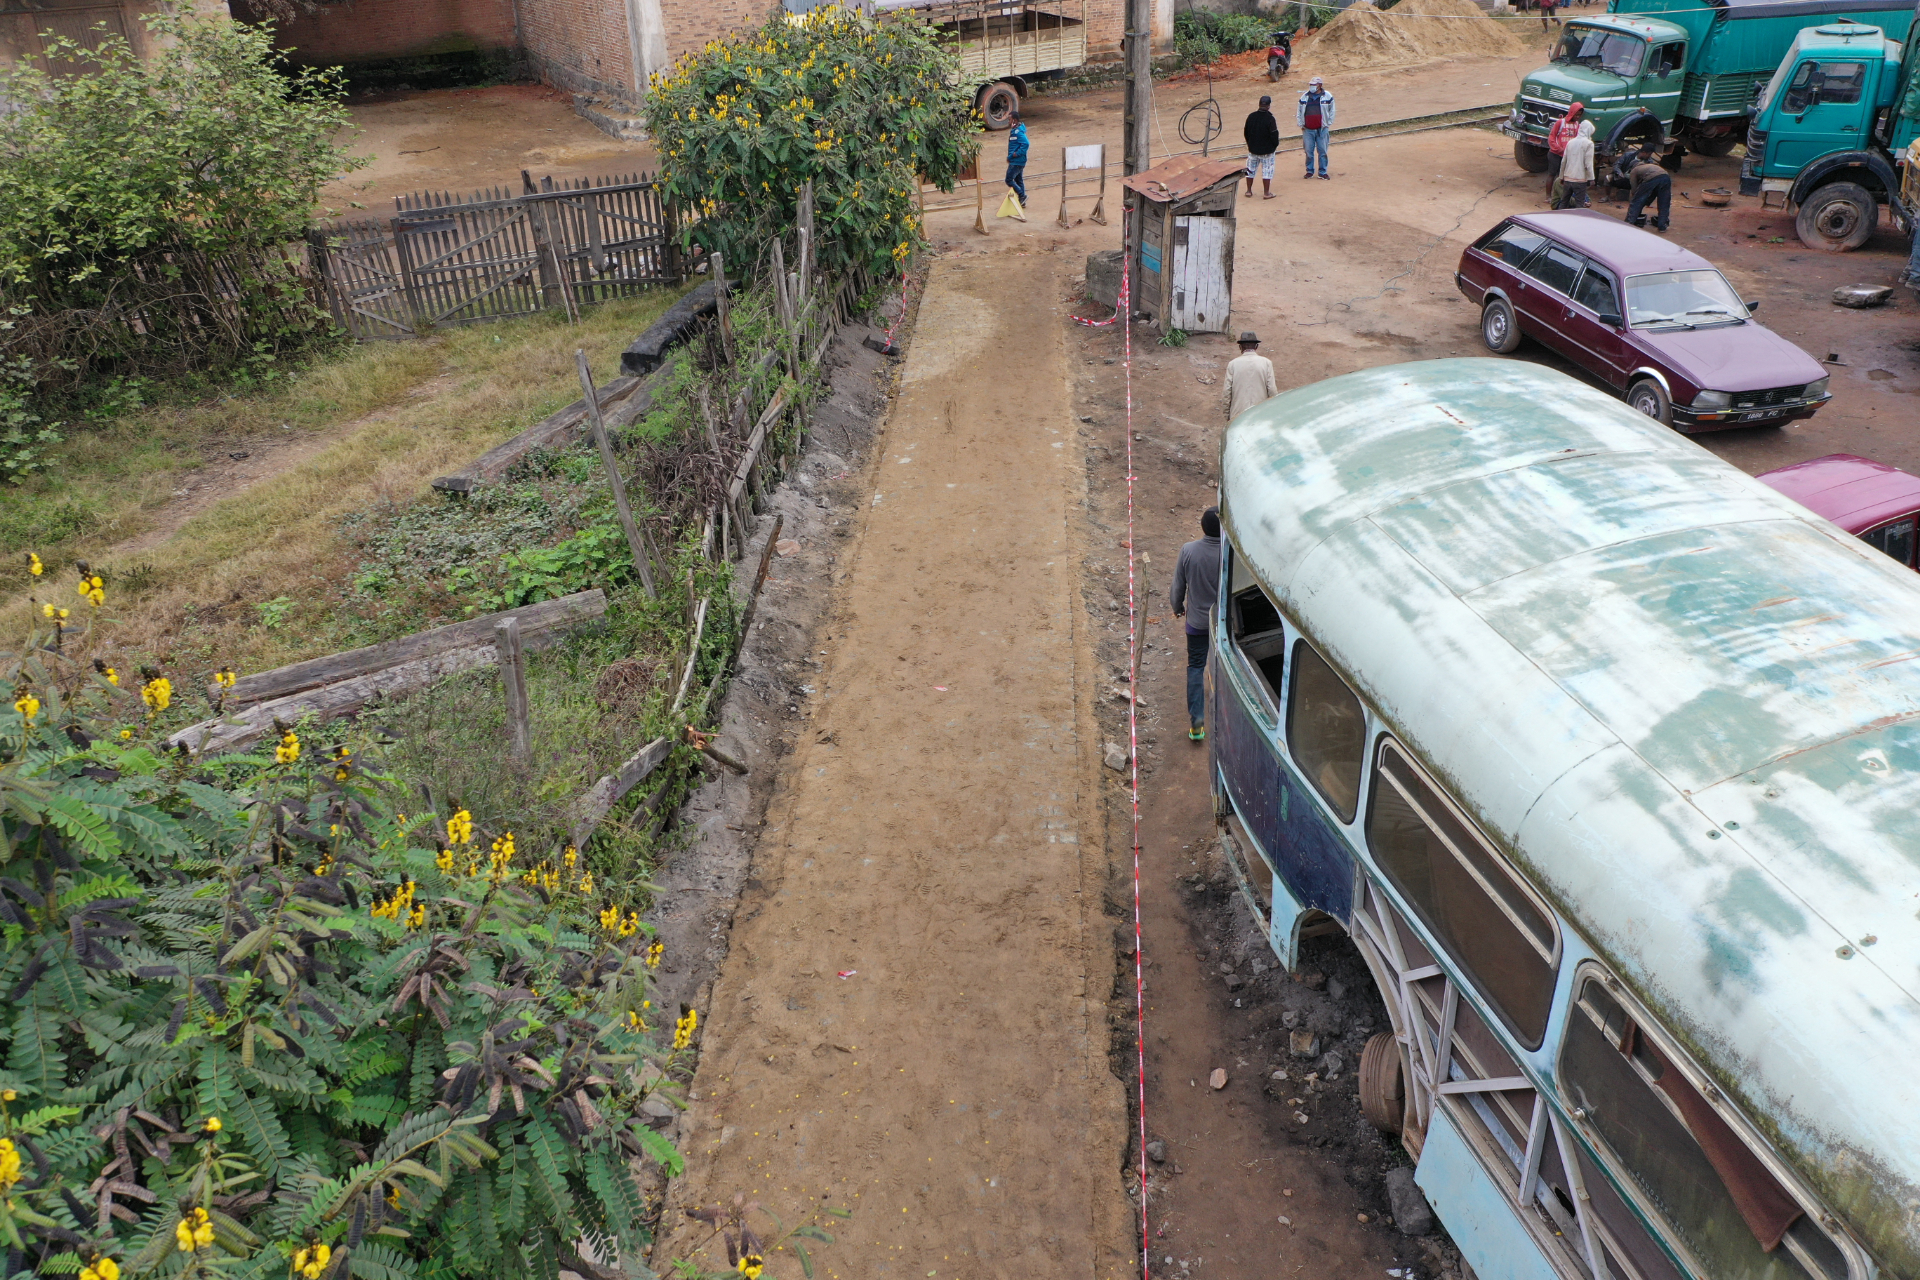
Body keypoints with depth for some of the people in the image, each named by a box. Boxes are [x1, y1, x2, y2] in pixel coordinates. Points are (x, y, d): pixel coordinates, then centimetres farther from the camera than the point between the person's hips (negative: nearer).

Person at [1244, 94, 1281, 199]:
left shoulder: (1251, 116, -4)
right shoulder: (1270, 119, -18)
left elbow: (1246, 132, 6)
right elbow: (1274, 135, -14)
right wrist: (1275, 145, 5)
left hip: (1253, 149, 4)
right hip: (1267, 150, -4)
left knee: (1250, 169, 16)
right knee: (1267, 171, 4)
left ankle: (1249, 190, 22)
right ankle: (1267, 193, 5)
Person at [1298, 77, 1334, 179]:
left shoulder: (1327, 96, 1)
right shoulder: (1304, 97, 6)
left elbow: (1331, 111, 8)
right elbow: (1299, 112, 14)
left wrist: (1328, 124, 3)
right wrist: (1300, 124, 7)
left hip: (1322, 129, -1)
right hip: (1308, 129, 1)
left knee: (1322, 151, 2)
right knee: (1308, 152, 3)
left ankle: (1323, 172, 10)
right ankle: (1309, 171, 16)